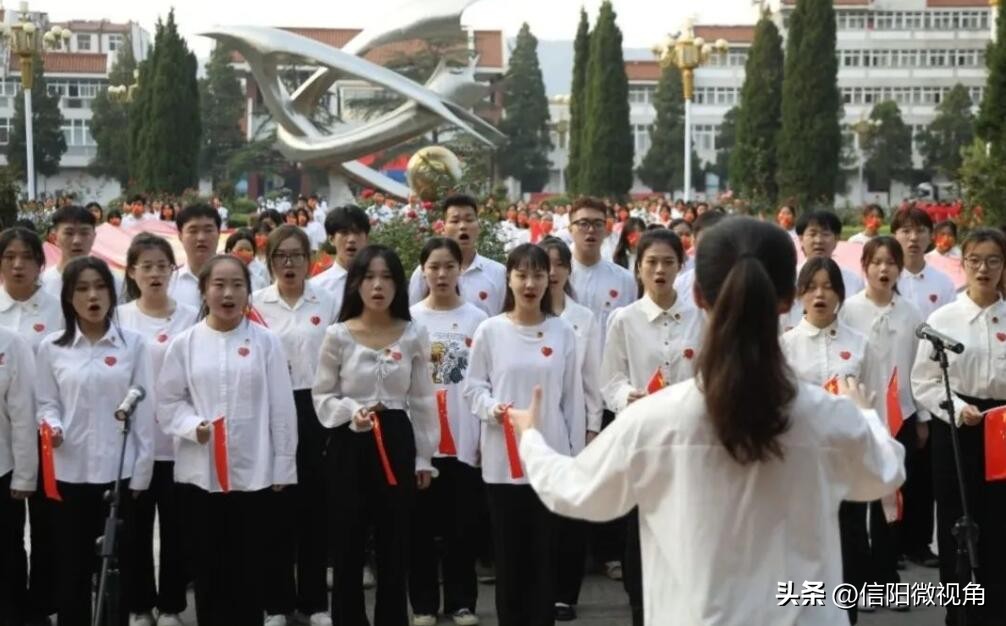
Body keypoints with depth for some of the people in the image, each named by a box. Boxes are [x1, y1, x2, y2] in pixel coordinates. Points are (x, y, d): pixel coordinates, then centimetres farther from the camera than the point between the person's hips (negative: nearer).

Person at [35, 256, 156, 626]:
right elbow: (46, 402, 6)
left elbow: (144, 411, 1)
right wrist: (52, 426, -17)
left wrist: (141, 471, -2)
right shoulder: (52, 347, 2)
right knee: (72, 566, 7)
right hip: (69, 472, 1)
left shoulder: (133, 344, 0)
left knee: (117, 566, 7)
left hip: (119, 471, 0)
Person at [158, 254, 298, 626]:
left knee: (248, 574, 5)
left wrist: (283, 468, 0)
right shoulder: (184, 344, 3)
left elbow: (281, 409, 1)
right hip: (199, 474, 1)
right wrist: (193, 426, -14)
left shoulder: (266, 342, 0)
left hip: (255, 473, -1)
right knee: (207, 572, 7)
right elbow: (167, 402, 5)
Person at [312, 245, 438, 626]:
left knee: (395, 545, 7)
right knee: (348, 545, 4)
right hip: (349, 445, -1)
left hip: (397, 442, 1)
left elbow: (422, 400, 6)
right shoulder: (338, 335, -3)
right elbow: (323, 396, 1)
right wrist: (351, 412, -18)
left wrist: (424, 457, 6)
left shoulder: (413, 336, 2)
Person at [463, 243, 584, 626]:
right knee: (508, 550, 7)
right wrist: (492, 408, -18)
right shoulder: (490, 331, -2)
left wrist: (577, 455, 5)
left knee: (545, 550, 6)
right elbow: (472, 386, 3)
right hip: (503, 458, 0)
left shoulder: (563, 333, 1)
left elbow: (573, 398, 4)